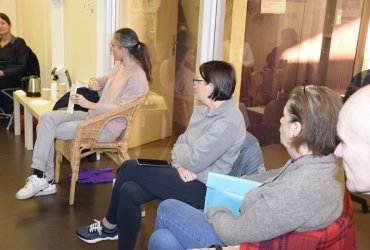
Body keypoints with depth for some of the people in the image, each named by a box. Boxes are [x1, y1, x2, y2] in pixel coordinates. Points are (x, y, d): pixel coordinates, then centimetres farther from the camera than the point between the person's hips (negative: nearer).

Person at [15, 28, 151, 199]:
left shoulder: (137, 77, -17)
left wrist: (89, 104, -25)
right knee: (47, 118, -8)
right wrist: (94, 81, 1)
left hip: (107, 127, -9)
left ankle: (42, 178, 2)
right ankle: (43, 179, -8)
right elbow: (105, 80, 26)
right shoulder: (121, 66, 9)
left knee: (49, 130, -13)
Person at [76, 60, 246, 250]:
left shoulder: (228, 121, -21)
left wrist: (179, 149, -2)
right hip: (186, 177, 8)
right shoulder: (203, 111, 10)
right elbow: (180, 145, 9)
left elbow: (193, 161, -23)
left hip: (202, 188, -8)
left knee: (130, 168, -10)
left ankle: (109, 225, 13)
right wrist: (180, 166, -12)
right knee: (129, 191, -10)